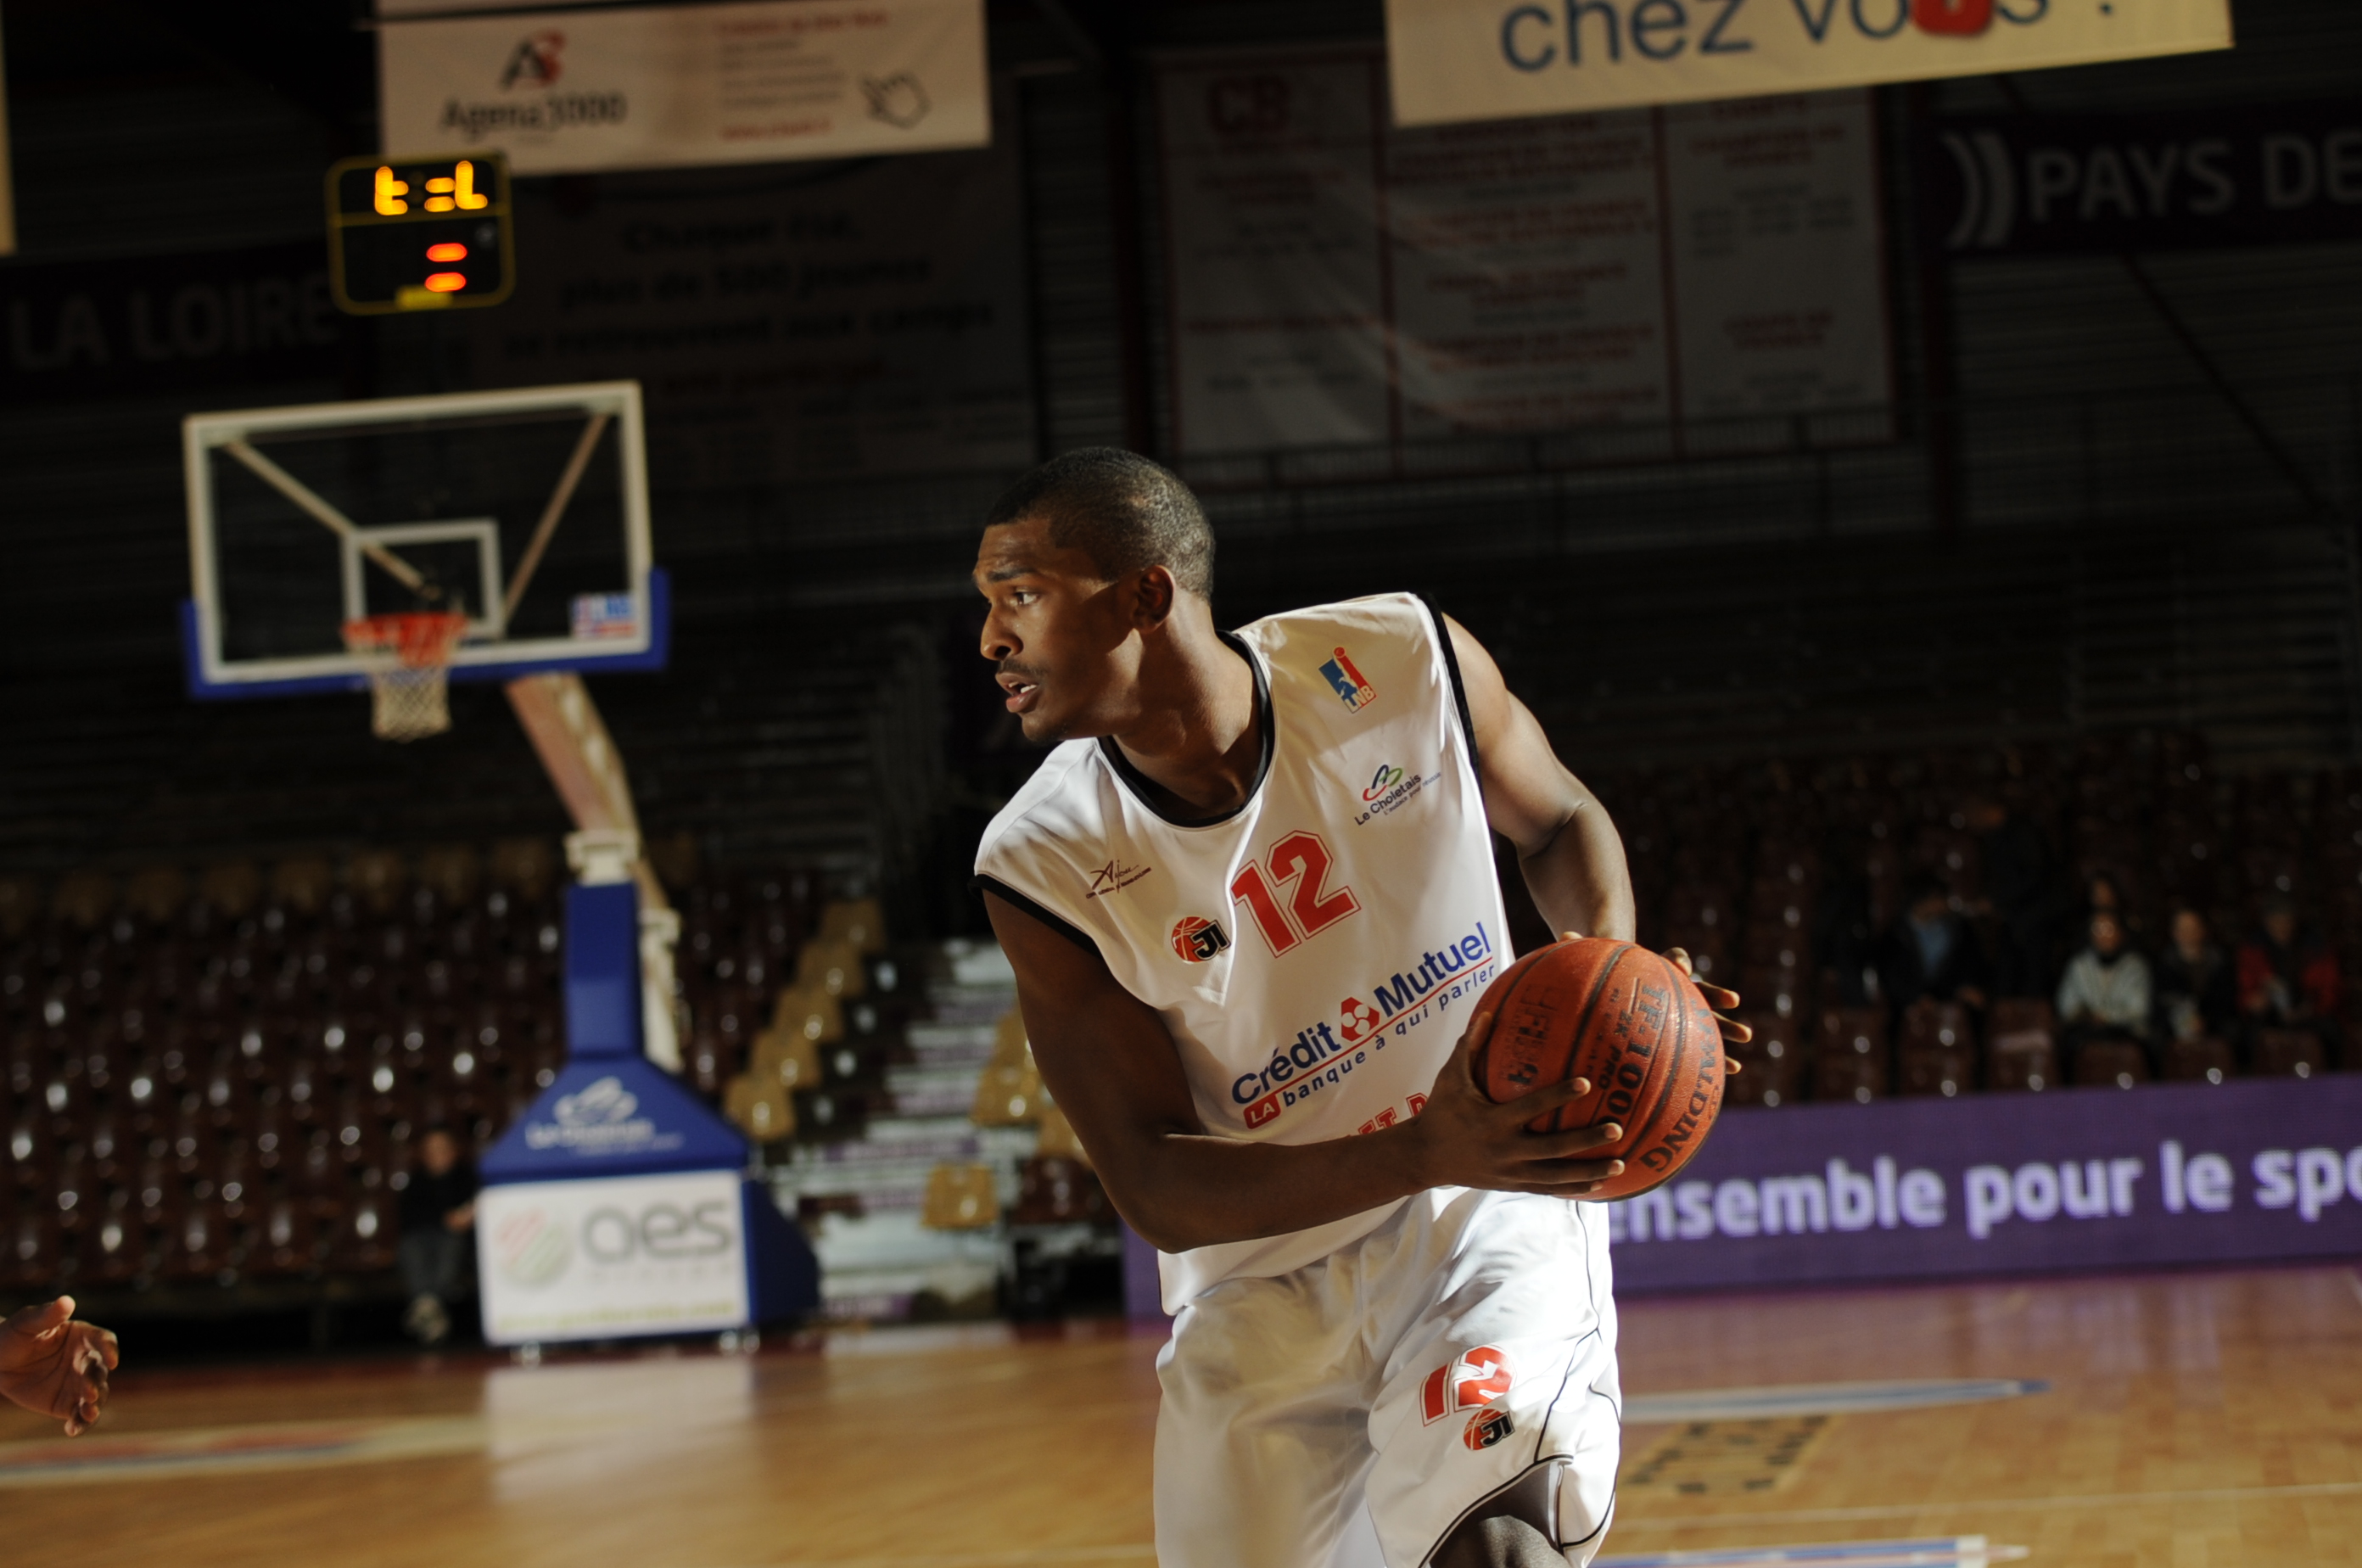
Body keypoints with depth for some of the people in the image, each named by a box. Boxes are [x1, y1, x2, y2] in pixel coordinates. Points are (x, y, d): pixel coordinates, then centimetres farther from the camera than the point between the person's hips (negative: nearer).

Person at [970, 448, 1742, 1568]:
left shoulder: (1402, 664, -12)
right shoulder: (1046, 867, -15)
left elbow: (1558, 822, 9)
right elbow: (1158, 1192, -17)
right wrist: (1427, 1154, -32)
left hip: (1488, 1214, -1)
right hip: (1264, 1290, 2)